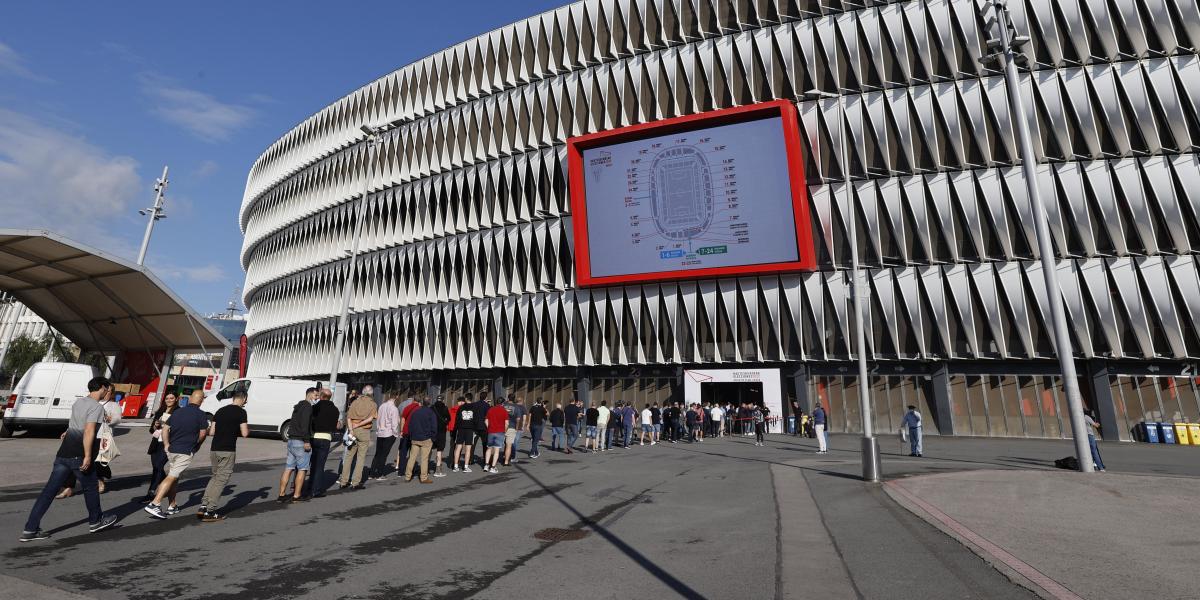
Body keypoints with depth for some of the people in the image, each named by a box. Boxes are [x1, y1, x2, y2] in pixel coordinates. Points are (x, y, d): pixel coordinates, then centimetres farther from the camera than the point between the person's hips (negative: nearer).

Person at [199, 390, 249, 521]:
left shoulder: (220, 411, 12)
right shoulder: (241, 412, -7)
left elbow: (211, 432, 13)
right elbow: (244, 433, -10)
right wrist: (248, 429, 11)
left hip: (214, 449, 6)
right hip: (227, 451, -6)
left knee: (215, 477, 21)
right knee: (221, 480, 2)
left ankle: (203, 506, 16)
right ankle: (210, 512, 3)